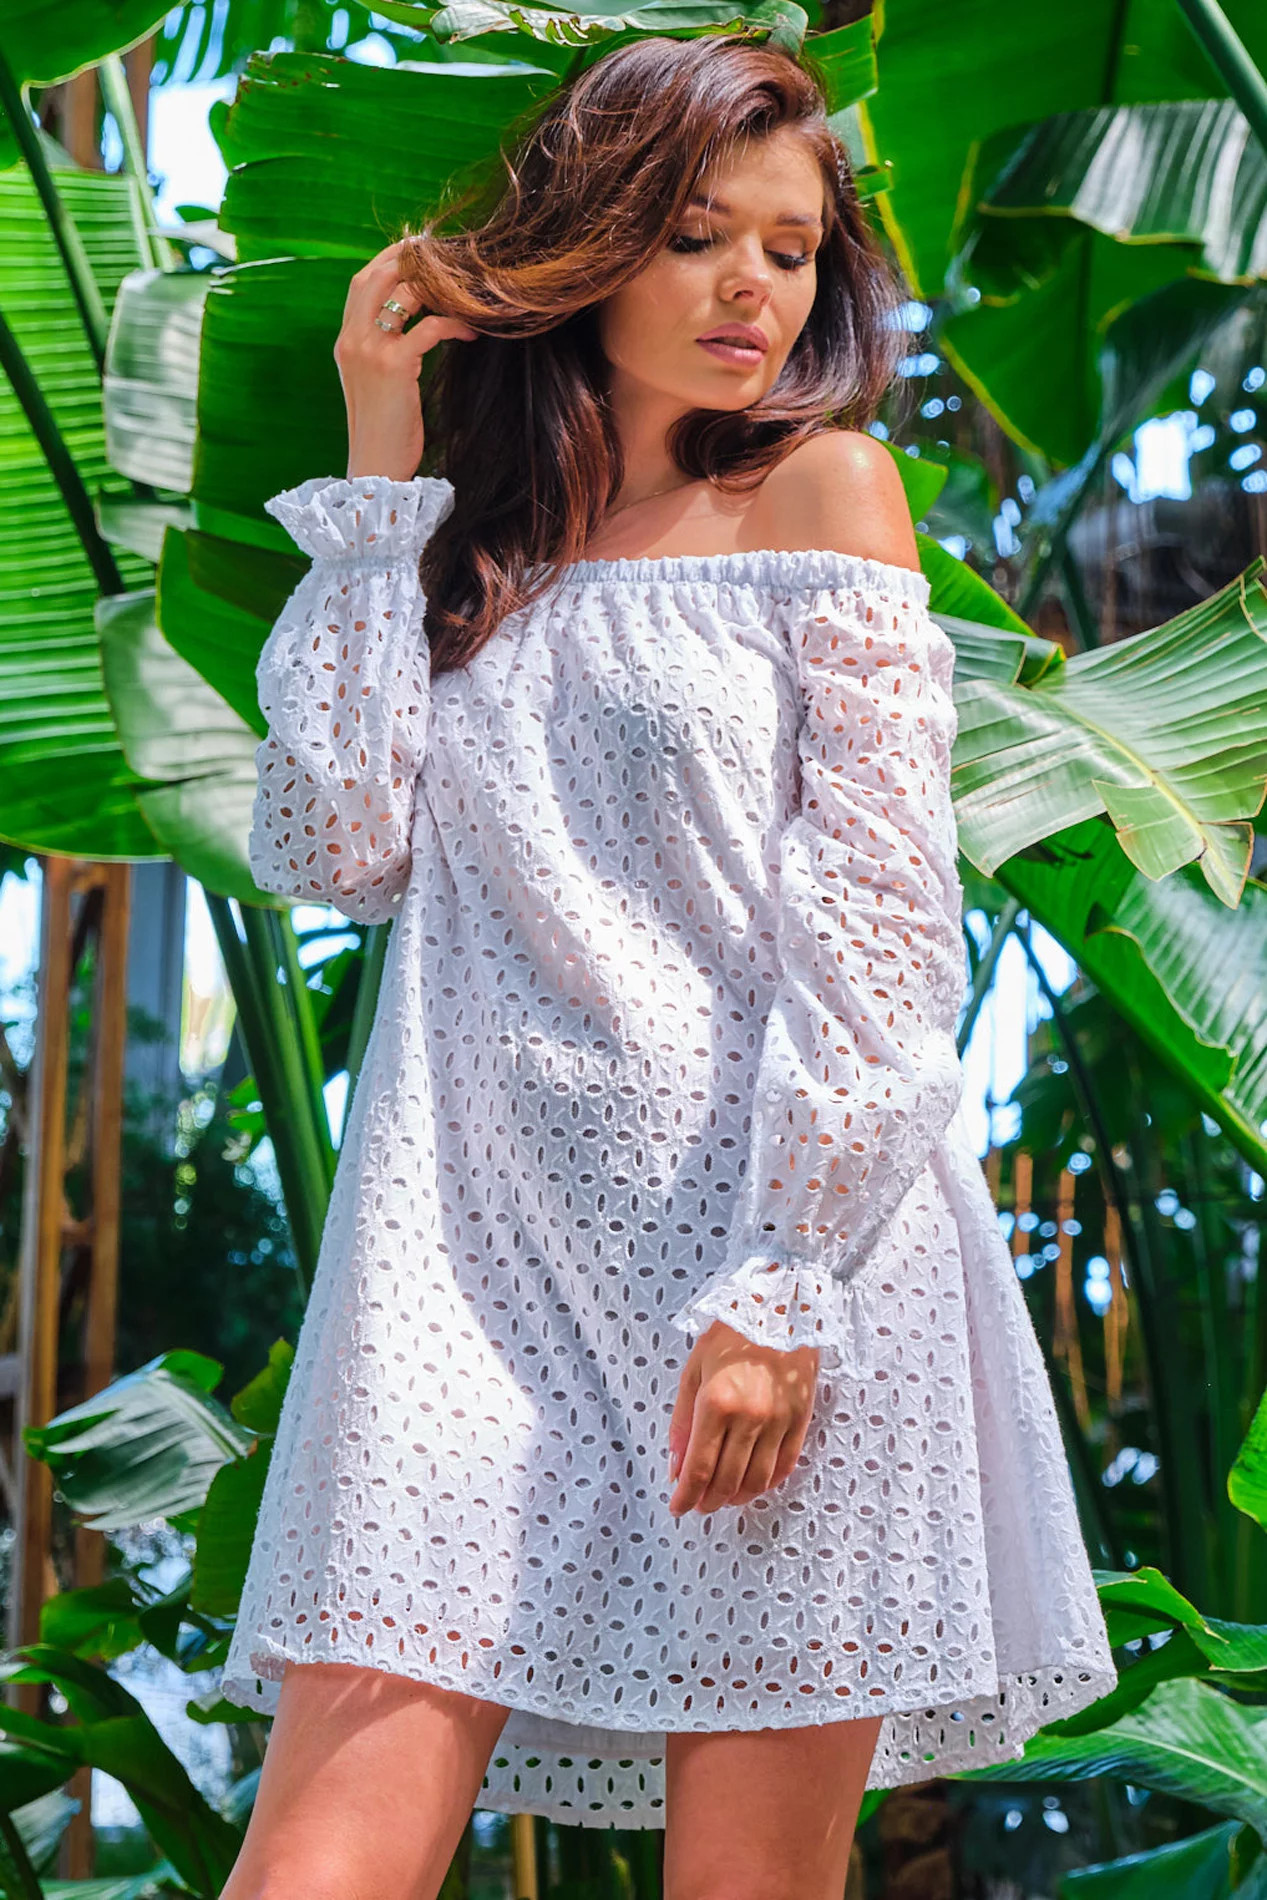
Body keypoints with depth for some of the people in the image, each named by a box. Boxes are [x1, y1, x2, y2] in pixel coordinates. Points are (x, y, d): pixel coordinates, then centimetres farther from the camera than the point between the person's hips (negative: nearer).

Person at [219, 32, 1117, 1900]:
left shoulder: (818, 487, 5)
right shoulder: (473, 536, 16)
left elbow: (881, 917, -4)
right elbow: (331, 849, 2)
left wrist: (782, 1285, -13)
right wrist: (380, 480, 3)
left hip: (774, 1244, -2)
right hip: (475, 1246, 3)